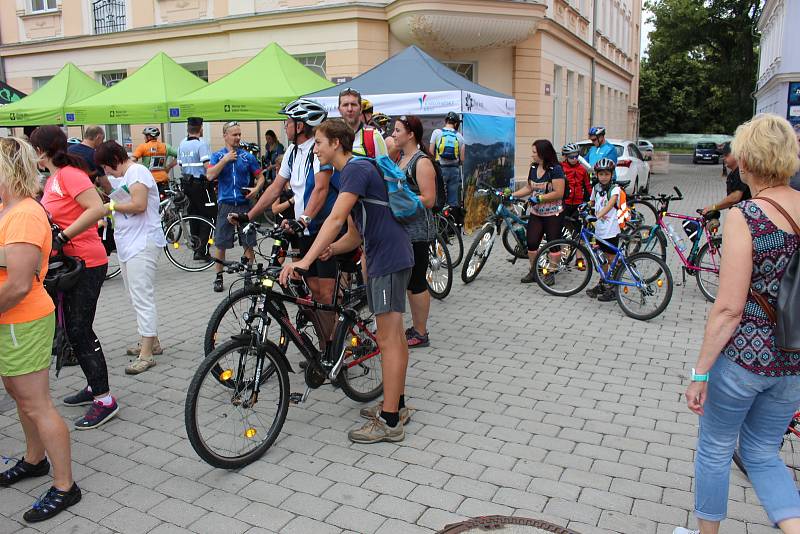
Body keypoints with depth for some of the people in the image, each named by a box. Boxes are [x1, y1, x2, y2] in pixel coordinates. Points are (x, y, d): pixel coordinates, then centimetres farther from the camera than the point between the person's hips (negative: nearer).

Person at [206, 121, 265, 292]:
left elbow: (260, 177, 10)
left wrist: (256, 188, -10)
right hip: (225, 205, 0)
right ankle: (219, 277, 19)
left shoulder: (248, 156, 6)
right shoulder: (218, 155, 5)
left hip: (244, 204, 0)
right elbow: (210, 176, -9)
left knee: (248, 244, 2)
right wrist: (225, 160, -16)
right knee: (221, 244, 6)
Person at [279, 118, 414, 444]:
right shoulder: (353, 171, 17)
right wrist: (331, 249, 5)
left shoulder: (356, 168, -14)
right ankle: (396, 405, 27)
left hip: (388, 259, -10)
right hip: (383, 258, 10)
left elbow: (335, 219, -25)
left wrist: (304, 261, -29)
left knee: (388, 338, -6)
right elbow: (354, 230, 19)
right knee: (393, 335, 15)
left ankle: (389, 422, 1)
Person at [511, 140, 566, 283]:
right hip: (535, 213, 6)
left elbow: (559, 193, -18)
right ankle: (533, 271, 15)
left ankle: (551, 273, 16)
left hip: (553, 214, -6)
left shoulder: (555, 169, -14)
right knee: (531, 243, 0)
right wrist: (512, 195, 4)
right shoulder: (533, 167, 6)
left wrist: (539, 198, -20)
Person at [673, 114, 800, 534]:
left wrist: (700, 372, -12)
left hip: (743, 357, -6)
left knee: (715, 450, 17)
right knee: (763, 454, 24)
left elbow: (729, 309, -20)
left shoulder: (744, 217, -18)